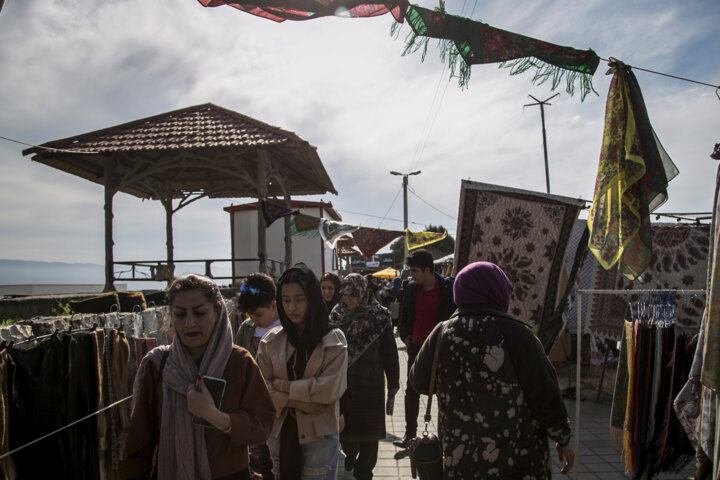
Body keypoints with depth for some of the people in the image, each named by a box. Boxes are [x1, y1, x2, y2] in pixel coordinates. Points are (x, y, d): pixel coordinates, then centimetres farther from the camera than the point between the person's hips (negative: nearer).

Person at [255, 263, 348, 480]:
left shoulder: (334, 340, -6)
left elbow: (329, 389, -14)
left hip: (319, 435, -2)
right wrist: (299, 402, -15)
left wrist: (283, 385, -10)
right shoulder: (270, 341, 1)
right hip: (280, 433, 3)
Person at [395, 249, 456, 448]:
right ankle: (410, 433, 23)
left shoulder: (448, 288, -13)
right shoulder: (410, 288, 1)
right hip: (416, 347, 4)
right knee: (411, 392, 10)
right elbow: (403, 314, 15)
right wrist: (404, 335, 6)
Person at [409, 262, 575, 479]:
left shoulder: (441, 335, -6)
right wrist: (563, 440, 3)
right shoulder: (516, 335, -16)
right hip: (517, 460, -3)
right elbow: (545, 395, -11)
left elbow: (419, 381, 7)